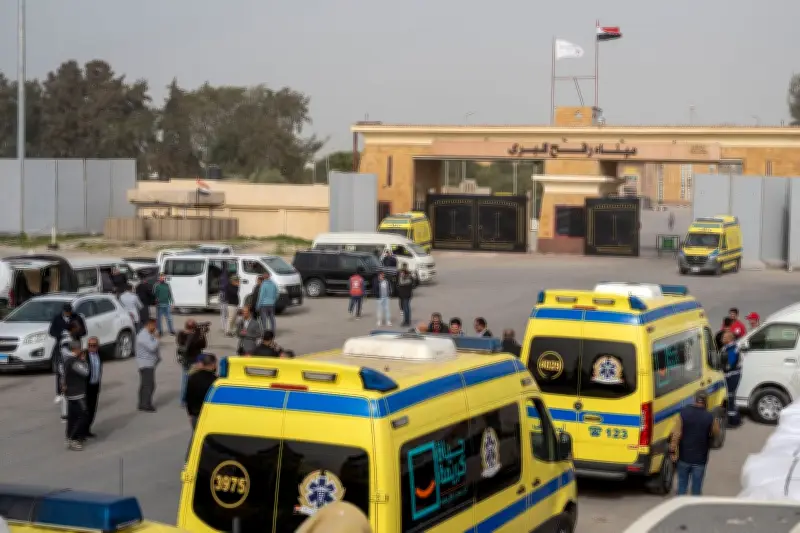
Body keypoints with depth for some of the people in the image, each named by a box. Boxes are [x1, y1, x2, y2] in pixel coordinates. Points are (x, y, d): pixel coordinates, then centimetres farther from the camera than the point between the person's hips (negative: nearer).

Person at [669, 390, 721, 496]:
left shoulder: (684, 413, -10)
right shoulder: (710, 417, -13)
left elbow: (676, 434, -11)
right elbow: (716, 434, 3)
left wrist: (672, 451, -4)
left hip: (684, 456, 1)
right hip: (700, 459, -1)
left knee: (682, 484, 18)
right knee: (696, 487, 11)